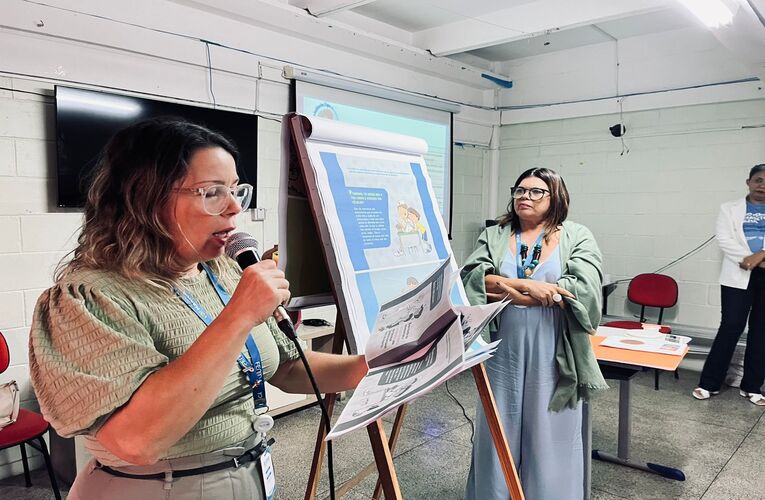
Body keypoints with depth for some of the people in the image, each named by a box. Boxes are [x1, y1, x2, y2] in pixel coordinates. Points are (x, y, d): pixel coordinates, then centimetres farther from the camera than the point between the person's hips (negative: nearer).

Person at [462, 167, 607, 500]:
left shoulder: (578, 236, 2)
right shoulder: (493, 236, 8)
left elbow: (582, 288, -14)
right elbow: (473, 277, -8)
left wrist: (508, 290, -12)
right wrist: (530, 286, -19)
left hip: (554, 357, -1)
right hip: (502, 354, 2)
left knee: (550, 439, 9)